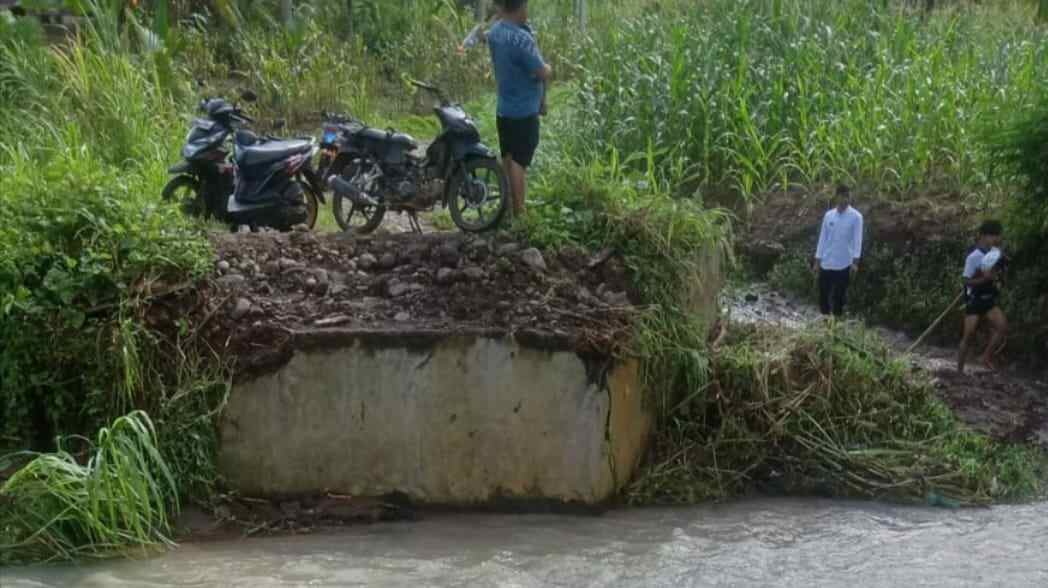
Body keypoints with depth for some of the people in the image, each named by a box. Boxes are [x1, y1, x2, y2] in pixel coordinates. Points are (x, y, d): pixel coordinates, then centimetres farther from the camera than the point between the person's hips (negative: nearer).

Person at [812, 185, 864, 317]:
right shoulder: (828, 215, 6)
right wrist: (817, 260, 8)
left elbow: (857, 240, -8)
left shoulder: (856, 217, -4)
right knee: (823, 296, 7)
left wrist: (855, 261, -17)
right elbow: (822, 238, 9)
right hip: (826, 263, 3)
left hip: (844, 264, -3)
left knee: (839, 297, 3)